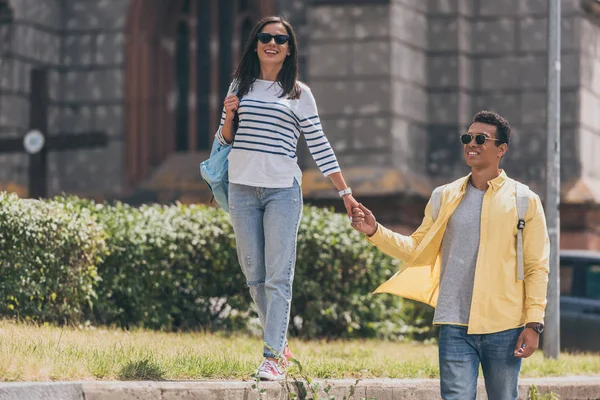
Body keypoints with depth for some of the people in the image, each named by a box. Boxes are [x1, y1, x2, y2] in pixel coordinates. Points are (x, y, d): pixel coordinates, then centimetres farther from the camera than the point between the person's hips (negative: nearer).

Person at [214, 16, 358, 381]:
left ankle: (274, 355, -8)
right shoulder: (241, 86, 12)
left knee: (279, 276, -7)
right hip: (242, 188, 3)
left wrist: (346, 192, -1)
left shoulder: (299, 94, 3)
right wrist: (228, 116, -5)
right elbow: (225, 141, 17)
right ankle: (280, 343, 21)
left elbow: (320, 145, 3)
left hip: (282, 189, -3)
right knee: (254, 274, 7)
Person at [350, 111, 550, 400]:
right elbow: (418, 250, 12)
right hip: (455, 328, 2)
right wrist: (375, 232, -2)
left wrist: (534, 324, -7)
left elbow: (537, 267, 0)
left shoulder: (524, 201, 1)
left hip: (505, 330, -1)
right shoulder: (445, 198, 10)